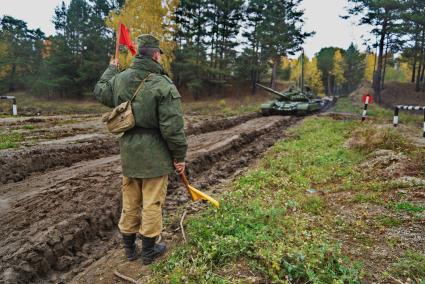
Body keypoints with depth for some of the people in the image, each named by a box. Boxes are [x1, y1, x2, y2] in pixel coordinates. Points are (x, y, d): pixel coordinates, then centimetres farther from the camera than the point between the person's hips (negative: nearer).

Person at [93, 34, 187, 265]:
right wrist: (179, 155, -7)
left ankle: (129, 247, 34)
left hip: (128, 153, 7)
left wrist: (111, 69, 40)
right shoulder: (163, 85, -17)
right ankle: (149, 250, 23)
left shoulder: (119, 79, 3)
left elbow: (100, 92, 25)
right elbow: (172, 127, -19)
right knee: (152, 204, 8)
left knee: (130, 202, 18)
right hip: (155, 155, -6)